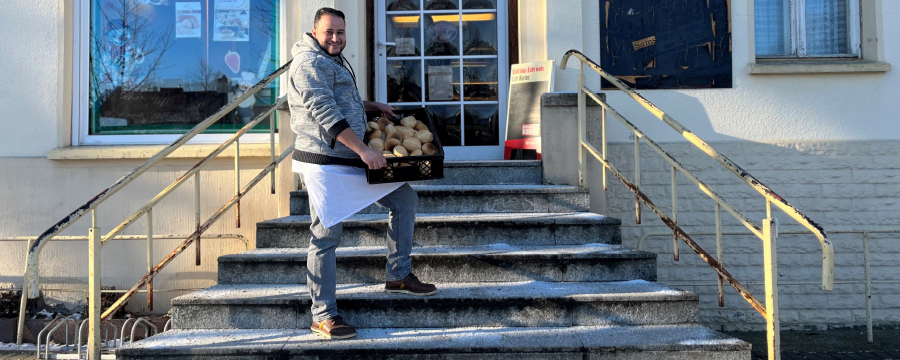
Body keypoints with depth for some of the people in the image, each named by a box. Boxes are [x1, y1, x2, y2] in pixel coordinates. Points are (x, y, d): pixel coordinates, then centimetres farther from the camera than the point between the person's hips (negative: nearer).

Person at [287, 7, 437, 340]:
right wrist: (364, 150, -27)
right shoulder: (310, 63, -12)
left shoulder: (335, 60, 20)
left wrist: (373, 106, 22)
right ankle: (323, 316, 4)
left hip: (353, 161, 10)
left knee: (404, 199, 9)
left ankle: (398, 275, 15)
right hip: (324, 164, -10)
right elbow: (326, 115, -23)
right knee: (326, 237, -5)